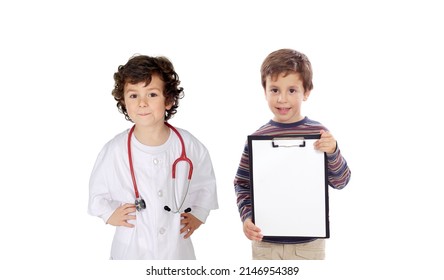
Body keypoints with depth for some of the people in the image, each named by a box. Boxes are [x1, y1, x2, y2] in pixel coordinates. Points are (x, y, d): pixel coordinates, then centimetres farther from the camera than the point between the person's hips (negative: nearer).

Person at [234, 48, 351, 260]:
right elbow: (242, 183, 2)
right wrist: (247, 216, -12)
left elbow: (341, 182, -5)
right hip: (266, 241, 0)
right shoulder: (257, 137, -6)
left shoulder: (319, 134, -5)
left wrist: (332, 152, -22)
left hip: (308, 242, 0)